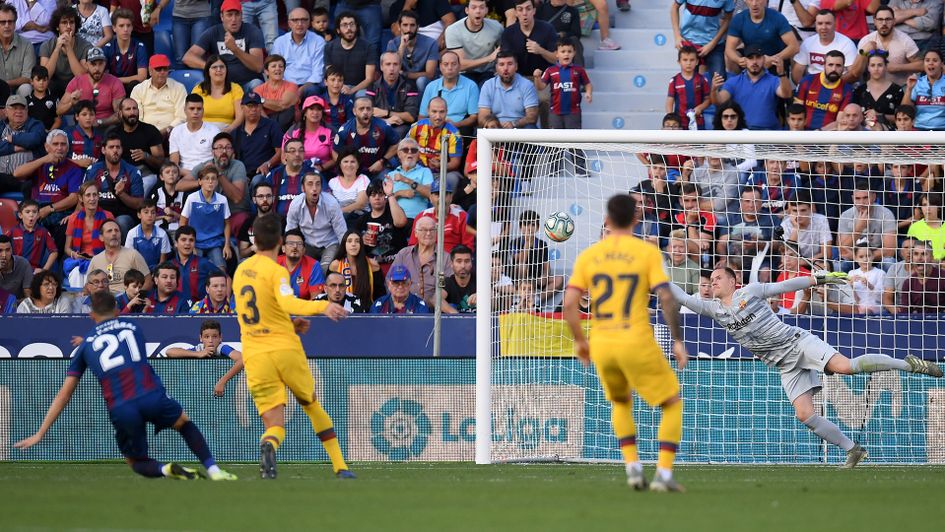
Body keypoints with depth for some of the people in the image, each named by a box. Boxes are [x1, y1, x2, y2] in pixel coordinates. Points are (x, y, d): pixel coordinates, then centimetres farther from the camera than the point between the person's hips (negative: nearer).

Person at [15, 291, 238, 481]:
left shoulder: (86, 345, 19)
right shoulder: (133, 328, 23)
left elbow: (64, 394, 16)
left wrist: (40, 433, 20)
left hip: (121, 410, -1)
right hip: (152, 397, 1)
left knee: (137, 462, 22)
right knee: (185, 423, 31)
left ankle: (164, 469, -11)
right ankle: (213, 470, 14)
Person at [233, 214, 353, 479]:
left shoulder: (240, 271, 13)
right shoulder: (276, 271, -8)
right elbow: (288, 303, -28)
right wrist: (321, 306, -38)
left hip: (255, 356, 3)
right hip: (286, 349, -3)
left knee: (274, 425, -2)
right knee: (312, 405, 21)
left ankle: (268, 446, -39)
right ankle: (340, 467, 21)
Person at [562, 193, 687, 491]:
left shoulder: (588, 256, 4)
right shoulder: (647, 252, -4)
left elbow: (569, 304, -1)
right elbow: (666, 299, -11)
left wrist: (579, 340, 13)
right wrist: (678, 341, -3)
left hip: (601, 346, 4)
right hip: (637, 344, -4)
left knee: (621, 402, 31)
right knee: (672, 404, 13)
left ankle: (633, 468, 17)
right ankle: (663, 475, 0)